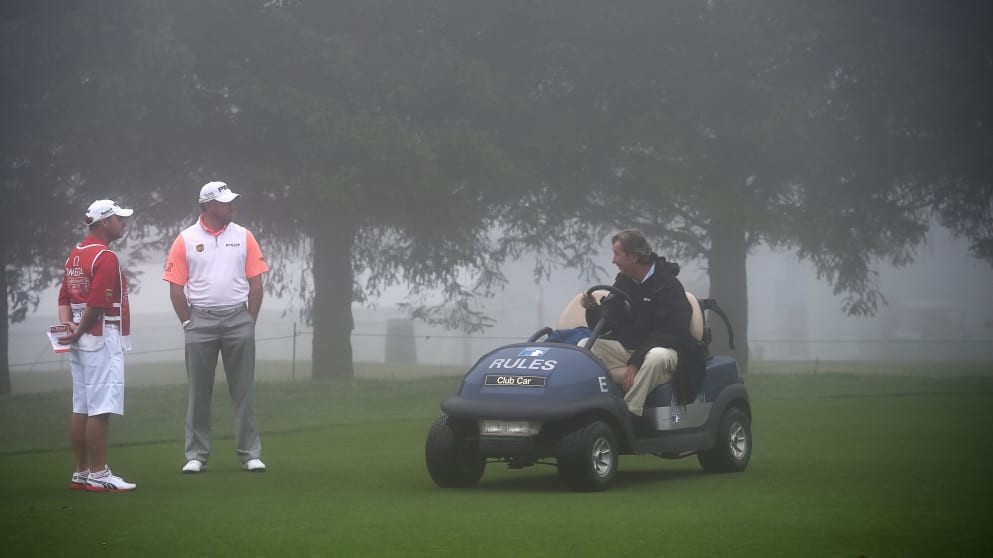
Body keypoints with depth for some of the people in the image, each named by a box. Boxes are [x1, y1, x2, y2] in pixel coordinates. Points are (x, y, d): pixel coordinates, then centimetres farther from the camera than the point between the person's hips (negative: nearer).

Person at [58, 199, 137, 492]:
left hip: (80, 341, 10)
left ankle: (81, 473, 15)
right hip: (103, 338, -10)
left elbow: (65, 297, 14)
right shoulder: (106, 257, -14)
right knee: (101, 409, -7)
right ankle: (98, 475, -7)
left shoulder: (75, 254, 16)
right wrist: (78, 333, -9)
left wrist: (67, 324, 0)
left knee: (81, 409, 11)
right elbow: (97, 304, -19)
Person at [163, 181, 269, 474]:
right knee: (199, 392, 3)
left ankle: (250, 454, 5)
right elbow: (176, 287, 2)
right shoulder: (186, 240, 1)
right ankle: (196, 455, 8)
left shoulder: (244, 237, 6)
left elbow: (255, 282, 6)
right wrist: (188, 324, -2)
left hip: (238, 320, 1)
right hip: (201, 321, -1)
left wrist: (250, 322, 1)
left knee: (244, 390, 1)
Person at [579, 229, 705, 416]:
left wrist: (635, 363, -25)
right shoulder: (623, 282, 10)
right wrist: (593, 308, -11)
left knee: (657, 357, -40)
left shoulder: (669, 286, -12)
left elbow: (668, 332, -20)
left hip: (664, 347, -6)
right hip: (625, 348, 7)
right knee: (585, 345, -13)